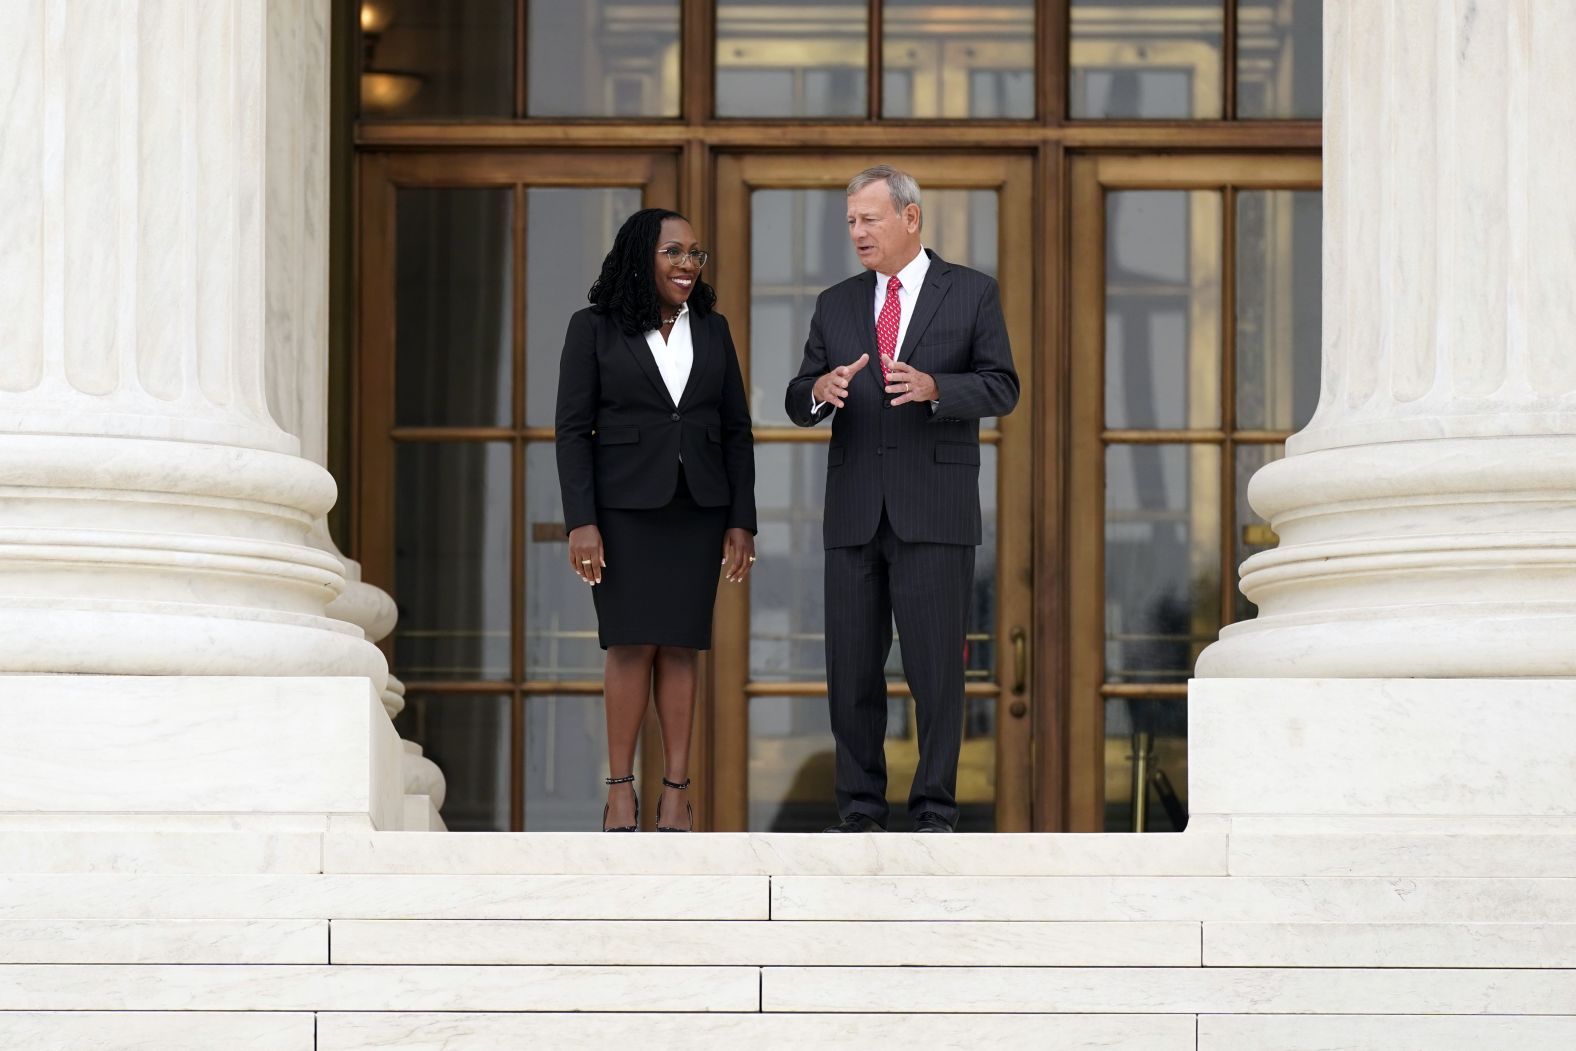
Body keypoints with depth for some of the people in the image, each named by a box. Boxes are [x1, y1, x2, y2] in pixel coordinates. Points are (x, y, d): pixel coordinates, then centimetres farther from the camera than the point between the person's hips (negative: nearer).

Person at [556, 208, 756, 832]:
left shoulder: (711, 330, 8)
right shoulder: (595, 329, -1)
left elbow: (736, 430, 9)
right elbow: (573, 429, -4)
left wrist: (741, 521, 3)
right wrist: (580, 522, -12)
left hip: (696, 508, 3)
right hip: (624, 506, -3)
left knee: (681, 646, 1)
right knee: (632, 645, -7)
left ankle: (676, 792, 3)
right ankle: (620, 789, 1)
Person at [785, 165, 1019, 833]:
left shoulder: (972, 294, 5)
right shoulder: (836, 305, 14)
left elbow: (1001, 388, -1)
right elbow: (798, 404, 11)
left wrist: (932, 387, -19)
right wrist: (821, 390, -13)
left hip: (935, 510, -3)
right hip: (854, 514, 4)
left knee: (936, 666, -6)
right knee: (852, 670, 3)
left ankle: (935, 814, 0)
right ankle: (861, 812, 10)